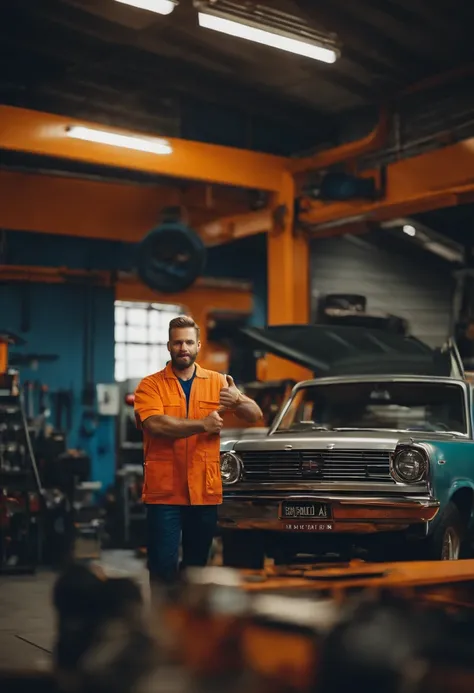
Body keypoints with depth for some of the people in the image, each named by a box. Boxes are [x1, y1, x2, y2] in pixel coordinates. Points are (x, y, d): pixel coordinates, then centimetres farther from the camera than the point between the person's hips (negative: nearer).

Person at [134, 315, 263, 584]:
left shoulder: (218, 382, 9)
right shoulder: (151, 385, 1)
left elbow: (255, 415, 3)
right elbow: (154, 424, -16)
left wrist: (238, 399, -19)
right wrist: (203, 424, -14)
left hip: (205, 491, 3)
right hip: (164, 492, -3)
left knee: (196, 564, 12)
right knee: (163, 566, -4)